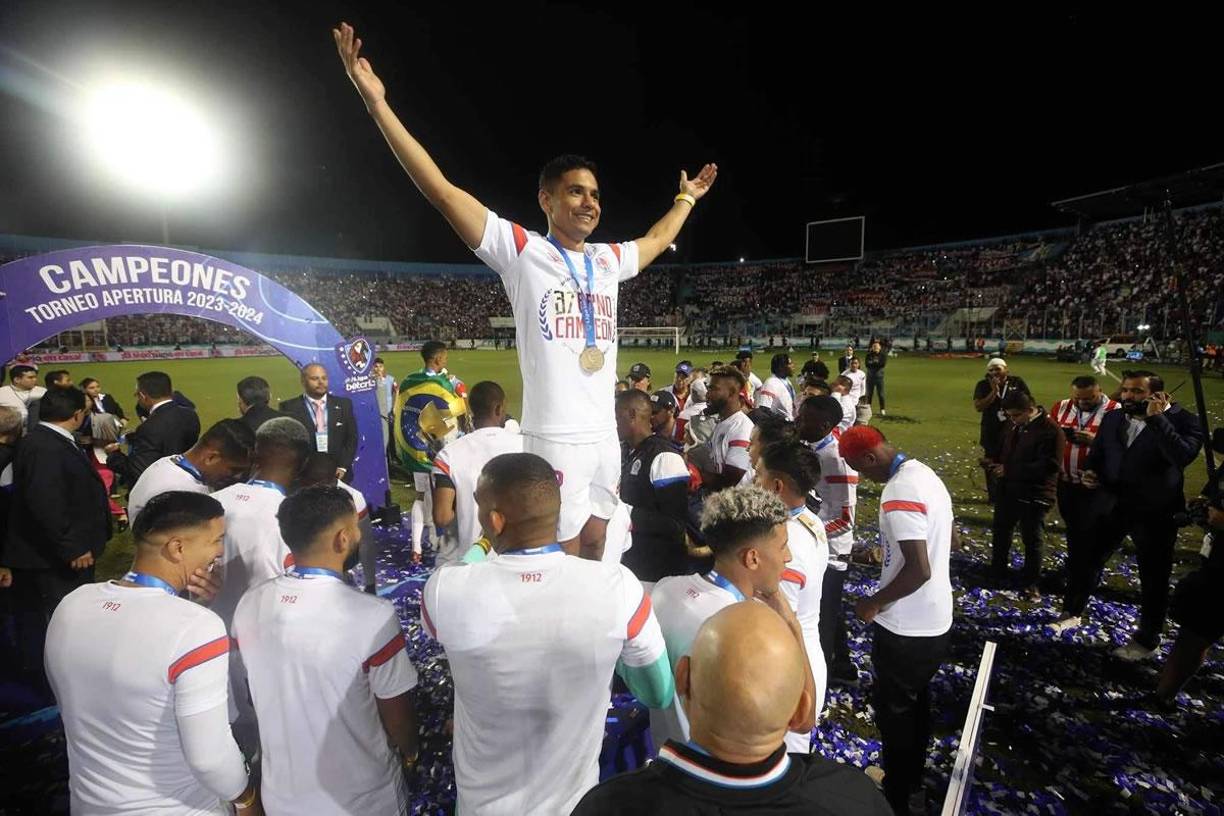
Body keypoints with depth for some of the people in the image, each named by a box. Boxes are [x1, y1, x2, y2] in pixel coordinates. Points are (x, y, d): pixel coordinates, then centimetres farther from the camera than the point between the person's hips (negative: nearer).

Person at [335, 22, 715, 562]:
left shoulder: (608, 260, 12)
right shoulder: (520, 250, -5)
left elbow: (657, 240, 33)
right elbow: (442, 192, -11)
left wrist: (687, 199, 45)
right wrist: (377, 102, -14)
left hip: (605, 433, 7)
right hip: (554, 439, -6)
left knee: (594, 547, 19)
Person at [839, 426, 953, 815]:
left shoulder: (899, 493, -28)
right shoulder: (924, 473, 3)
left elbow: (919, 570, -29)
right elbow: (945, 543, 14)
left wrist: (873, 603, -17)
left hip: (907, 628, -9)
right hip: (937, 620, 9)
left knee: (894, 713, 11)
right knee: (917, 705, 25)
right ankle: (912, 784, 44)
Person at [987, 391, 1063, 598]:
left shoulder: (1050, 430, -19)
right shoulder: (1014, 426, 5)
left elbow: (1048, 466, -25)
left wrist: (1008, 470, -24)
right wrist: (994, 461, 2)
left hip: (1034, 496, -8)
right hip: (1008, 490, 8)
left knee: (1032, 540, 5)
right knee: (1000, 532, 18)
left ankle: (1030, 583, 20)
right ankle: (997, 574, 34)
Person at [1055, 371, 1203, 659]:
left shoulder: (1181, 420, -11)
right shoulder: (1112, 418, 4)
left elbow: (1184, 455, -28)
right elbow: (1097, 452, 14)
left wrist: (1158, 418, -27)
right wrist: (1090, 471, -5)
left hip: (1154, 512, -4)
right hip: (1110, 505, 4)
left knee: (1154, 578, 11)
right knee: (1088, 561, 14)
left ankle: (1147, 640, 28)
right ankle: (1072, 613, 33)